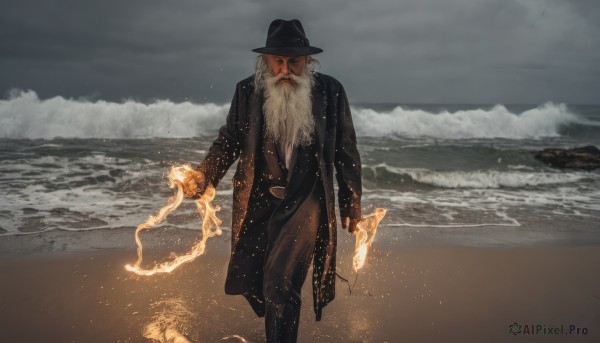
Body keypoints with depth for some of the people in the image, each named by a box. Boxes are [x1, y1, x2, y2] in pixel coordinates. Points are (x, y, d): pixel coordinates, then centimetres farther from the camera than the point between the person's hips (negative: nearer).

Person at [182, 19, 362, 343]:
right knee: (251, 280, 14)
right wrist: (202, 175, -11)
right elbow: (229, 140, 6)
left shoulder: (330, 90, -6)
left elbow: (346, 150, 2)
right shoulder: (247, 90, -3)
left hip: (306, 200, -3)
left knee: (279, 281, -17)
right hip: (259, 201, 3)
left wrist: (352, 204, 6)